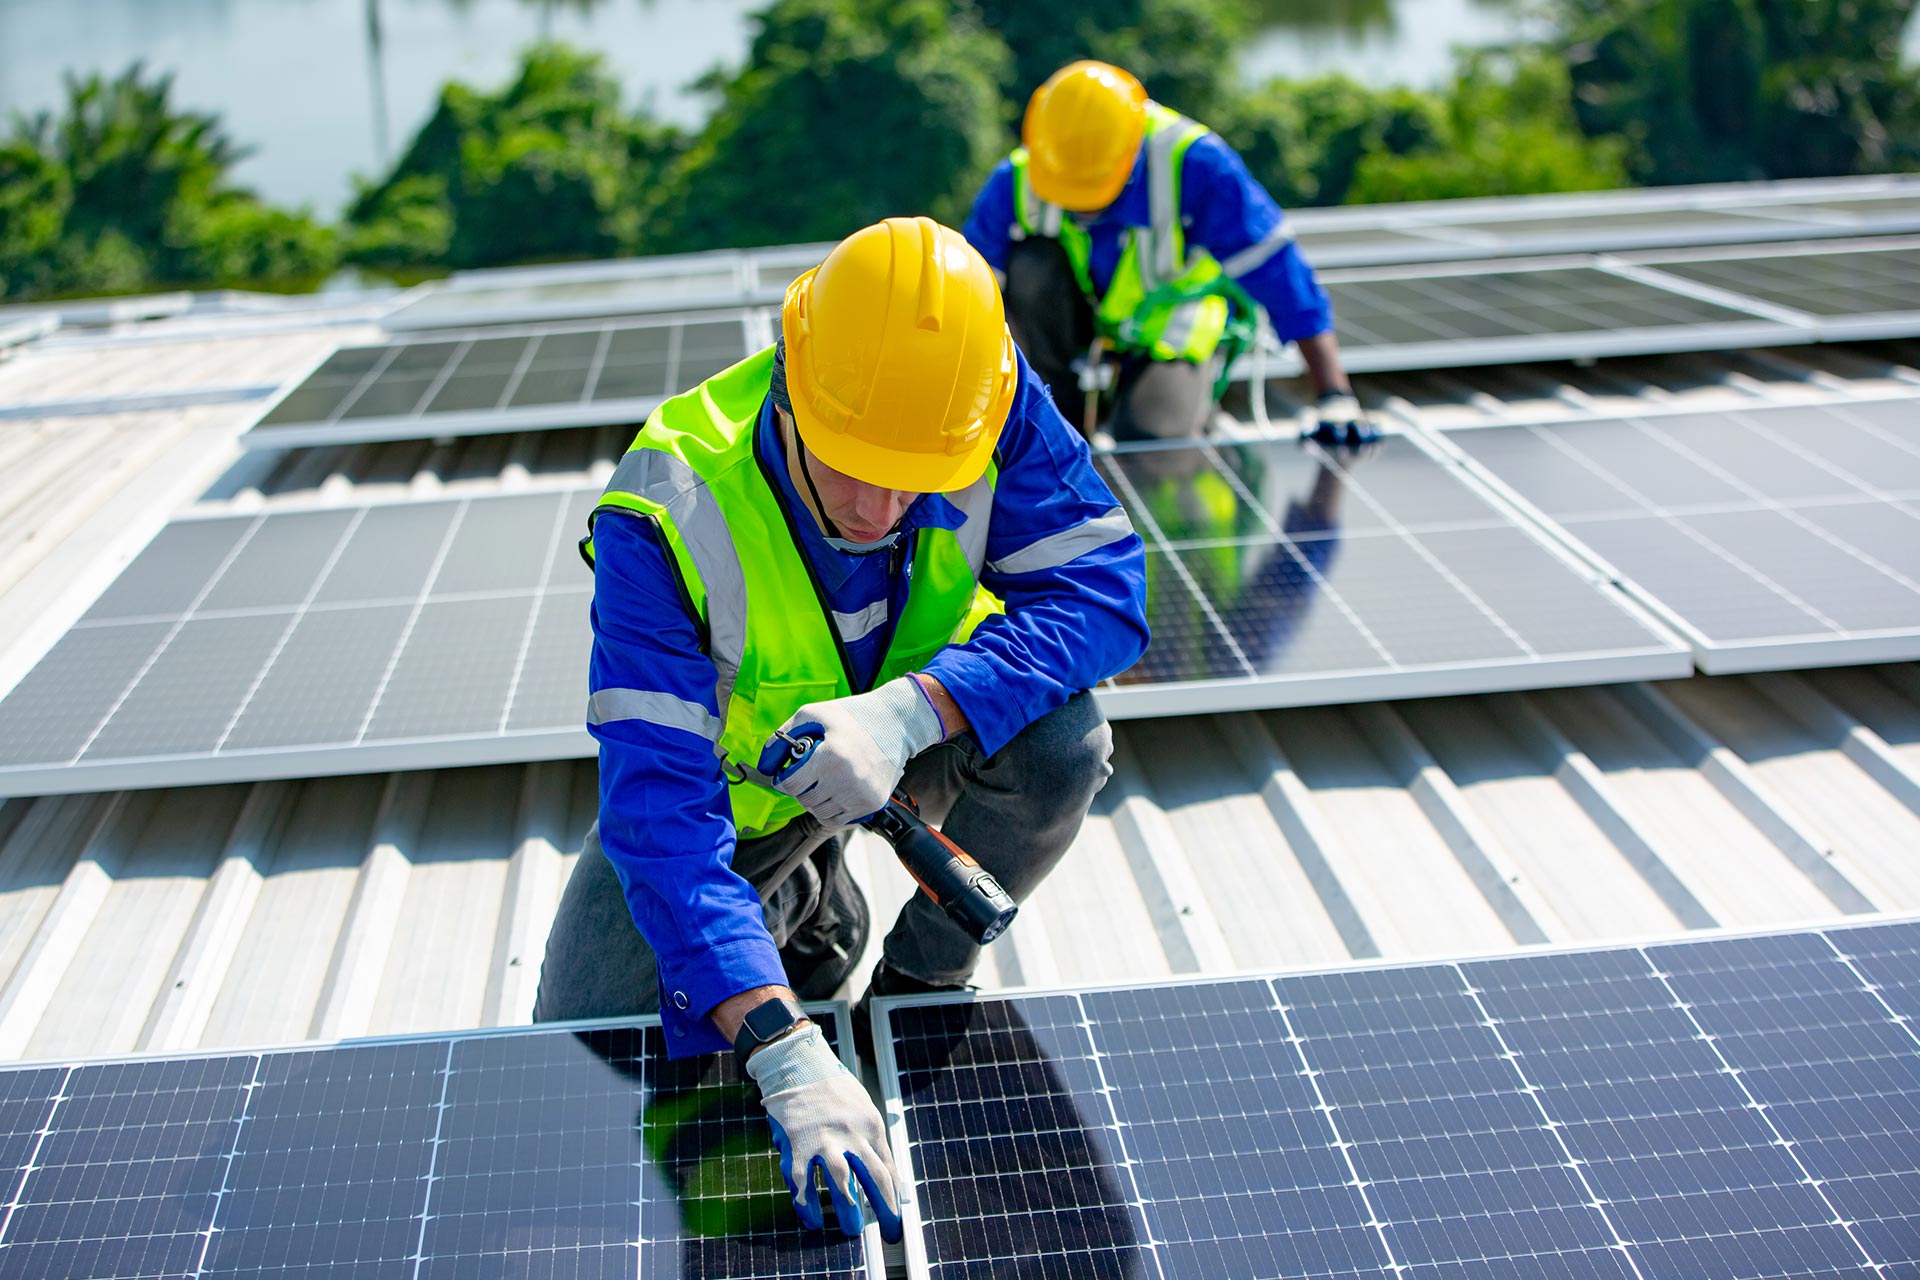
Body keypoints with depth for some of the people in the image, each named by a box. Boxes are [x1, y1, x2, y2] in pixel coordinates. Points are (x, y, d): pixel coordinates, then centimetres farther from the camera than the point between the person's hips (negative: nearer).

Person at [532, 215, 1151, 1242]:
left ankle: (921, 980, -1)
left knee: (1059, 739, -30)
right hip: (726, 778, -1)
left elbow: (1103, 585, -29)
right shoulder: (668, 516, -36)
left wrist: (908, 713, -46)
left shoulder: (988, 399, -29)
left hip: (912, 736, 1)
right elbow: (660, 800, -40)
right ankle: (802, 907, 20)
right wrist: (784, 1053, -51)